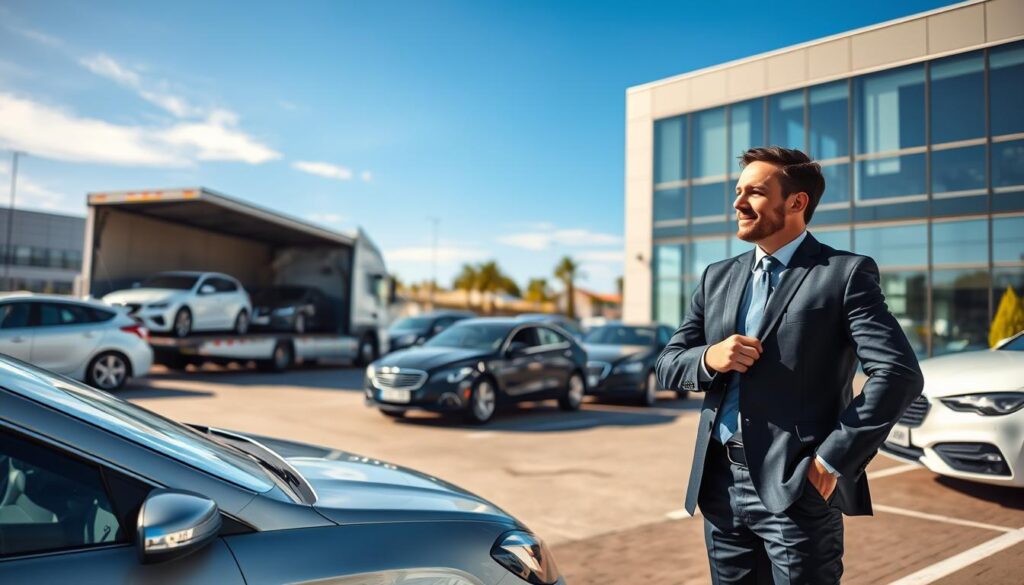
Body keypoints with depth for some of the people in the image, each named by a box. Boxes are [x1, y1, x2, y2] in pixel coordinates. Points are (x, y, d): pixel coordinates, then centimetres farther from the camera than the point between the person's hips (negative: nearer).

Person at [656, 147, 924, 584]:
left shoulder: (845, 274, -5)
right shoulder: (717, 277, 11)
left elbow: (899, 374, -13)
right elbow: (668, 364, 10)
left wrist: (833, 459, -15)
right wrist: (708, 358, -11)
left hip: (795, 488, -5)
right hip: (719, 484, 5)